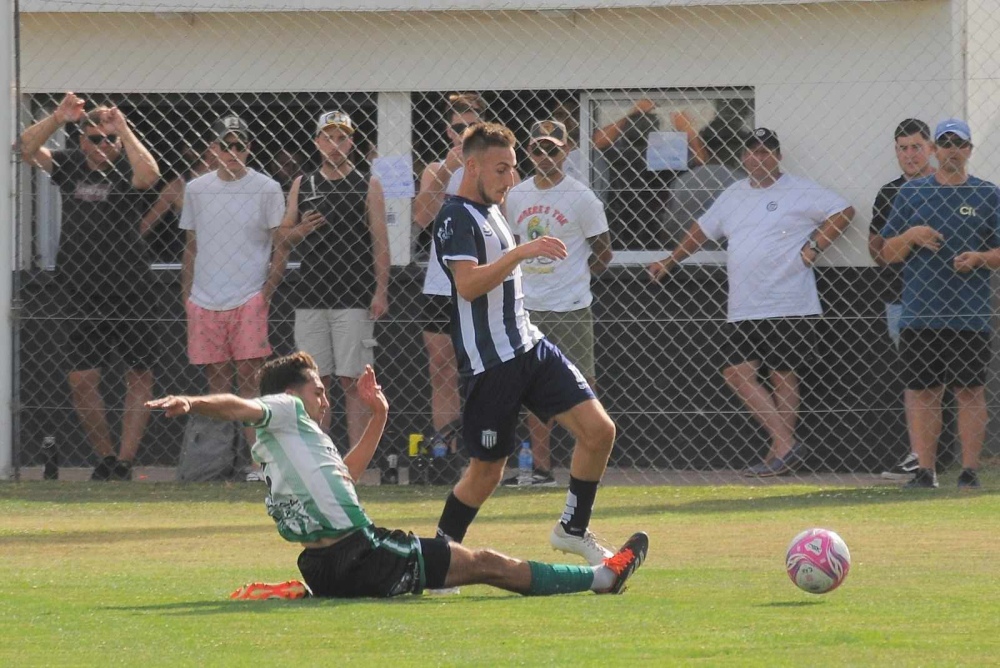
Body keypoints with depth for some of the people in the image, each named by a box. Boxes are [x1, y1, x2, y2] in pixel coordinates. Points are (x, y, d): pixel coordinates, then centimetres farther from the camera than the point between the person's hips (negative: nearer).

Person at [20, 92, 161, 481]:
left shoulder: (125, 170, -2)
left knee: (140, 378, 0)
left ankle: (124, 461, 5)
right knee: (81, 380, 2)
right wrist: (57, 119, -22)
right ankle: (105, 458, 17)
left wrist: (123, 129, -23)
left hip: (131, 291, -2)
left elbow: (149, 174, -26)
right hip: (80, 292, 2)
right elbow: (26, 149, -7)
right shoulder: (70, 166, 6)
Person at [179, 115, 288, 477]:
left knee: (249, 376, -11)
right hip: (205, 301, 4)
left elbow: (281, 248, 2)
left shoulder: (267, 189, 1)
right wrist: (186, 296, 10)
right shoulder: (196, 189, 10)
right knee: (216, 380, 5)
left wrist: (267, 293, -8)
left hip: (249, 299, -3)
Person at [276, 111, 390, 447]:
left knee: (353, 381, -6)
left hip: (354, 298, -4)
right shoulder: (302, 185, 13)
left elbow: (380, 241, 0)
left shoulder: (368, 185, 4)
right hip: (310, 297, 4)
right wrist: (301, 230, -8)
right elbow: (282, 236, 15)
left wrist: (380, 292, -8)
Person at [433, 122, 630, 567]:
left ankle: (573, 529, 12)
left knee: (598, 430, -3)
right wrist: (521, 252, -35)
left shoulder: (490, 211, 16)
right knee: (487, 470, 0)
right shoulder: (455, 218, -13)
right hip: (489, 360, -8)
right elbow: (468, 284, -28)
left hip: (528, 346, 8)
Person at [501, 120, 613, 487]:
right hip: (529, 308, 6)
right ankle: (541, 468, 13)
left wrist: (573, 279, -1)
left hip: (571, 309, -6)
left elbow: (603, 253, -2)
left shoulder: (581, 197, -6)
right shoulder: (516, 196, 9)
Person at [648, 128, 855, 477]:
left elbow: (843, 211, -3)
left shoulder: (800, 191, -2)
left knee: (783, 377, -2)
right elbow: (702, 229, 28)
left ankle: (782, 450, -2)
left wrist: (812, 248, -10)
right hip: (743, 310, 6)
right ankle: (785, 447, -2)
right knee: (737, 373, -5)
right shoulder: (734, 195, 16)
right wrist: (669, 262, 31)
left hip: (789, 307, -6)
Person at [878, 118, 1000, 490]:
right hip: (920, 315, 1)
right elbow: (887, 254, 10)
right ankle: (925, 471, 5)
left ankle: (970, 472, 2)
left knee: (970, 392, -1)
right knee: (922, 392, 1)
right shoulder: (911, 193, 11)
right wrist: (911, 235, -9)